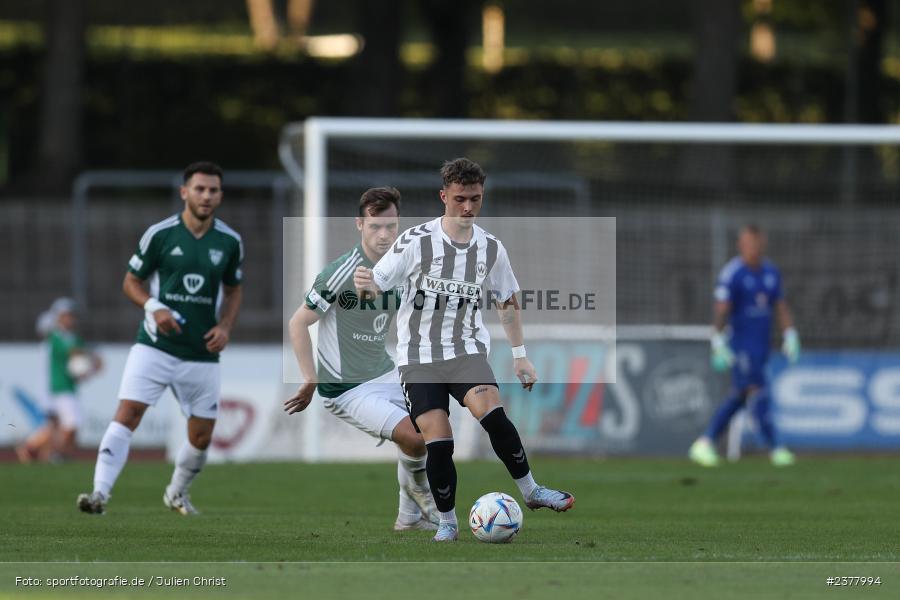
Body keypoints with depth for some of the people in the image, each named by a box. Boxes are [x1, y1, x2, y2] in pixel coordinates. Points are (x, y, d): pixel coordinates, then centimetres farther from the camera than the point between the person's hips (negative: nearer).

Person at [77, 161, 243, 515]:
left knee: (201, 438, 7)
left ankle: (177, 492, 35)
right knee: (127, 416, -18)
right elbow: (131, 282, 4)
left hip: (202, 354, 3)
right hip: (154, 348, -3)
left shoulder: (230, 242, 3)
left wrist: (225, 326, 0)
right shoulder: (159, 234, -5)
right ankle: (100, 493, -22)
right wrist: (153, 306, -15)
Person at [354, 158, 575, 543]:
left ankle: (530, 492, -12)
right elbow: (376, 283, -6)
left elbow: (507, 302, 17)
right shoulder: (417, 241, -8)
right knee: (438, 442, -13)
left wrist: (520, 355, 16)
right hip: (419, 356, -1)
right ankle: (447, 523, 5)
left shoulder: (491, 248, 3)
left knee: (492, 414, -26)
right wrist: (365, 285, -31)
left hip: (467, 349, 1)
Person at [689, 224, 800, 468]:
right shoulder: (732, 274, -11)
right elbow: (721, 310, -14)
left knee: (738, 398, 9)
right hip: (740, 345, -7)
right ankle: (775, 448, -14)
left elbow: (781, 307, 15)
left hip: (761, 346, 7)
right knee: (757, 392, -13)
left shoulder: (770, 272, 11)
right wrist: (718, 344, -19)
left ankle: (704, 444, 16)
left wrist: (790, 337, 7)